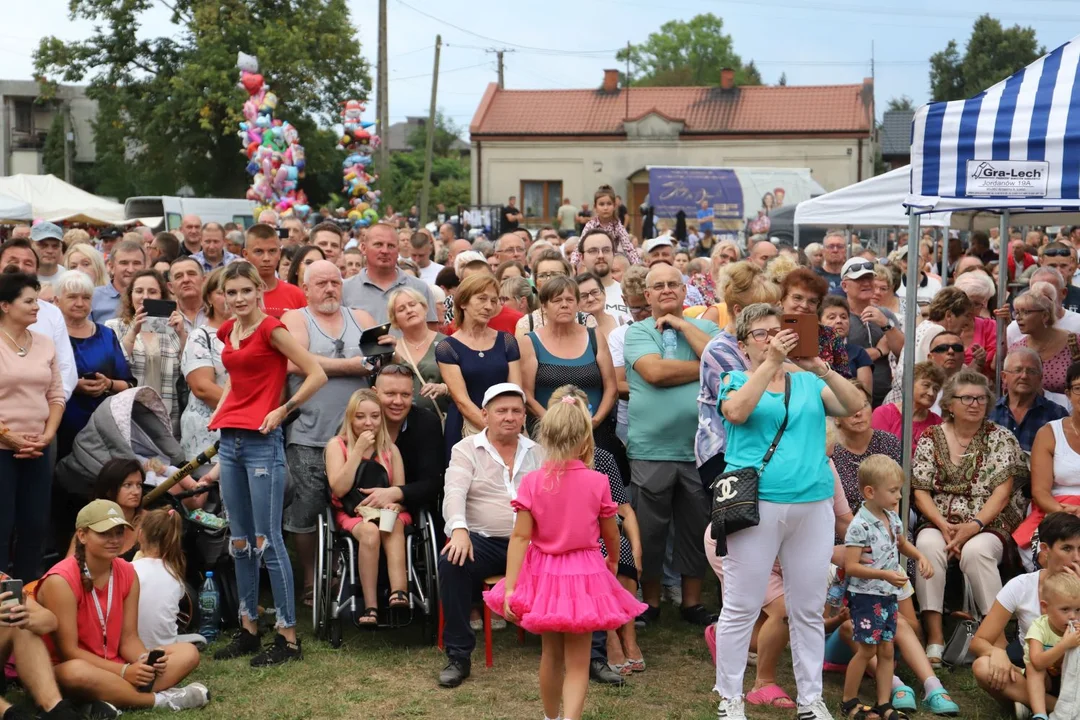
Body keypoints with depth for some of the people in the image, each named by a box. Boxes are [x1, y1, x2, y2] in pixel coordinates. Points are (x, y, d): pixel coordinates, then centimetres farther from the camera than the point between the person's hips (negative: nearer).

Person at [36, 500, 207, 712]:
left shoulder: (127, 573, 2)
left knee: (188, 652, -7)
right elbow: (68, 651, -19)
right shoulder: (61, 581, -17)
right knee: (76, 672, -42)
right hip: (62, 671, -7)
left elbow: (129, 638, 2)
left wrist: (146, 660, -21)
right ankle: (162, 699, -27)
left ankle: (118, 698, -28)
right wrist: (124, 672, -25)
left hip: (114, 669, 7)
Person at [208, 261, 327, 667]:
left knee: (266, 540, -7)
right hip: (230, 440, 8)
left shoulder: (271, 329, -8)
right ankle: (249, 629, 20)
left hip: (262, 441, -8)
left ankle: (288, 637, -1)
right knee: (239, 541, 11)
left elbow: (317, 375, -12)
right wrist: (219, 411, 14)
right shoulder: (228, 332, 13)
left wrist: (282, 410, -12)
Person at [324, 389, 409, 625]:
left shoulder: (390, 448, 9)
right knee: (370, 531, -36)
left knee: (394, 526, -34)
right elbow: (339, 489, -13)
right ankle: (370, 605, -35)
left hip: (385, 512, 2)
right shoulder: (337, 445, 0)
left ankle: (399, 592, -48)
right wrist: (359, 450, -15)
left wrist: (394, 503, -18)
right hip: (352, 513, -2)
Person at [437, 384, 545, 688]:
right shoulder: (466, 449, 7)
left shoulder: (537, 452, 16)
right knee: (452, 562, -33)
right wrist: (459, 530, -28)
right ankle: (458, 656, -20)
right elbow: (454, 493, -8)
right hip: (483, 541, -2)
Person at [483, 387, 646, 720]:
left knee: (551, 654, 22)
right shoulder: (597, 482, -9)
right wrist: (613, 560, 24)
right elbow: (611, 534, 3)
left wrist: (509, 588, -13)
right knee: (577, 663, 4)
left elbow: (520, 537, -13)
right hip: (585, 575, -2)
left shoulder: (532, 482, -9)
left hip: (544, 574, 2)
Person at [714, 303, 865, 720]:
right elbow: (736, 411, -14)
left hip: (813, 505, 3)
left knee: (808, 609, 9)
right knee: (741, 608, 1)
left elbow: (855, 405, 1)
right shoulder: (736, 381, 8)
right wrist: (771, 362, -18)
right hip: (756, 504, -3)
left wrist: (821, 369, -13)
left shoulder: (809, 383, 15)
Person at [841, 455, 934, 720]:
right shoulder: (859, 526, -20)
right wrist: (884, 575, -29)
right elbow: (850, 566, -23)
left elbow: (902, 543, 25)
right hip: (866, 596, -7)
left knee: (887, 650, 10)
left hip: (889, 596, 8)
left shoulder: (892, 517, 5)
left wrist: (919, 557, 6)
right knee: (867, 649, 0)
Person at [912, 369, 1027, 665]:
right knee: (928, 544, -32)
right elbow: (920, 491, 2)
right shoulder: (931, 438, 7)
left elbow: (1002, 492, -4)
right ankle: (934, 638, -32)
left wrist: (973, 526, -18)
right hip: (938, 522, 1)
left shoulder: (1000, 438, 4)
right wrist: (944, 526, -14)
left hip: (988, 526, -1)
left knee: (975, 551, -35)